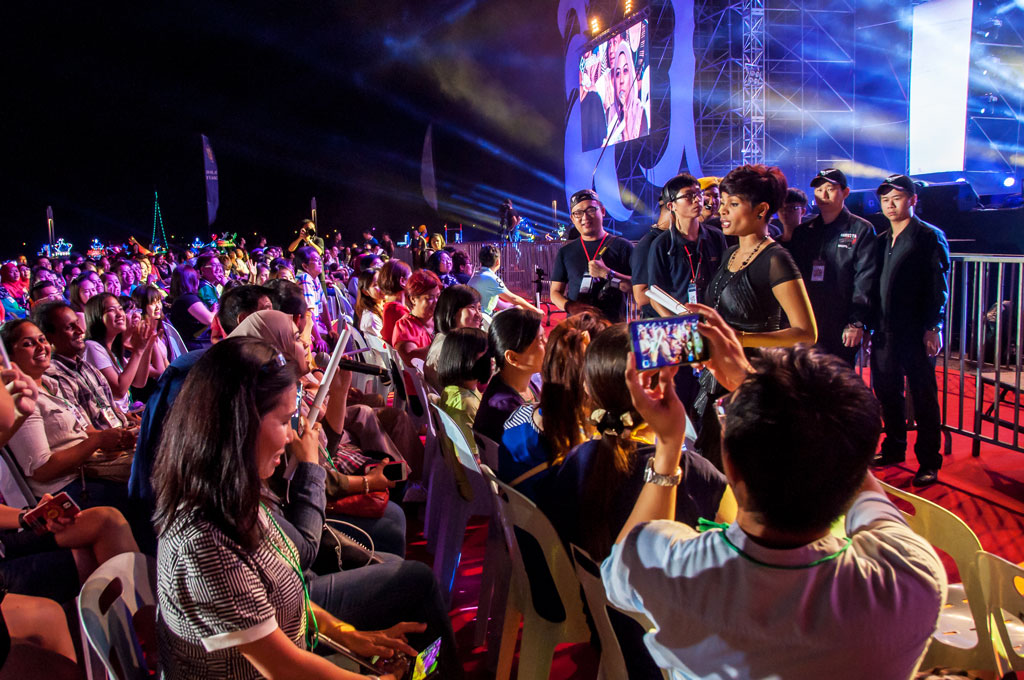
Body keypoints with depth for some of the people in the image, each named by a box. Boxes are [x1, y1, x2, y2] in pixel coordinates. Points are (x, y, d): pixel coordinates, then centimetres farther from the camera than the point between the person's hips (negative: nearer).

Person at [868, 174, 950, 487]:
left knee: (923, 396, 0)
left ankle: (929, 462, 7)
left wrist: (933, 327, -13)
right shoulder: (881, 240, 15)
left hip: (917, 332, -6)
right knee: (887, 392, 12)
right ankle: (894, 449, 28)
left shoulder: (930, 236, -3)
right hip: (885, 332, 6)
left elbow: (938, 287, -8)